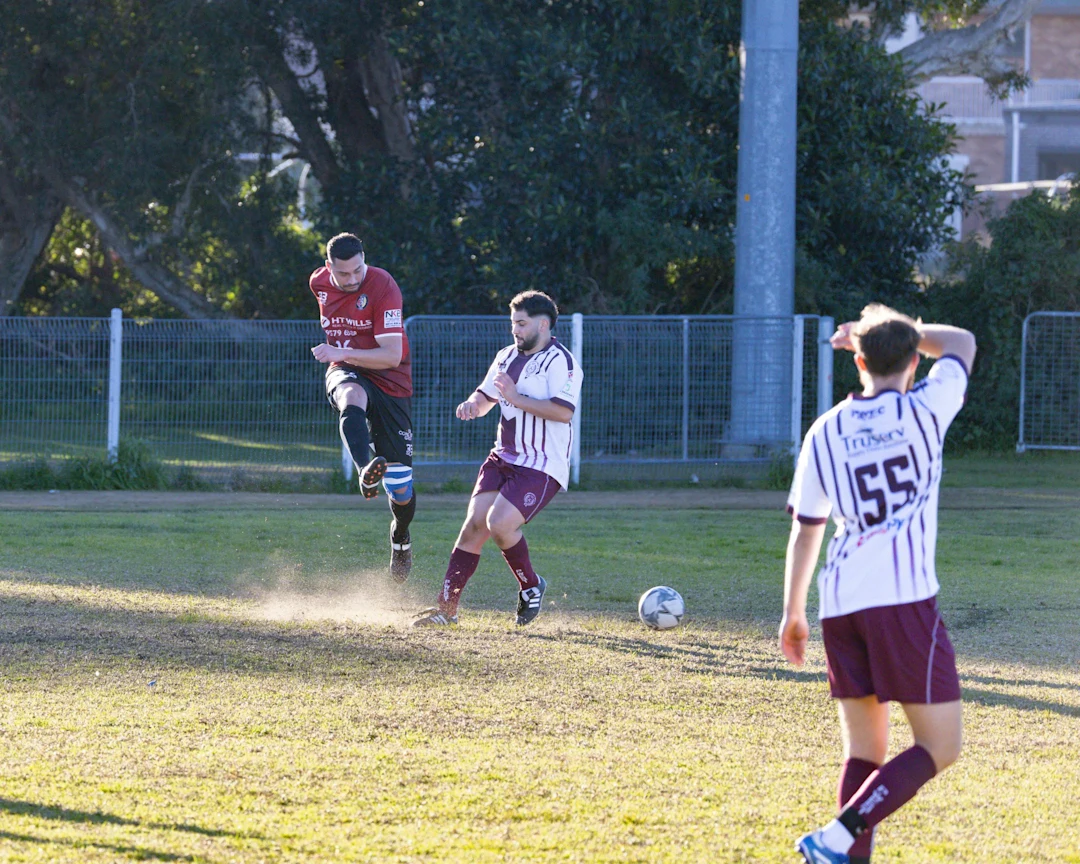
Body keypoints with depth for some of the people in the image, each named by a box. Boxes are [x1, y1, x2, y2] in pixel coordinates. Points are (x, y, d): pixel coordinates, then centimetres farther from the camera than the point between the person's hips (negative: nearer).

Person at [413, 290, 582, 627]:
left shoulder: (559, 361, -11)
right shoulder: (507, 356, 15)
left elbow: (564, 411, -23)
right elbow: (485, 397, 25)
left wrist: (517, 398, -22)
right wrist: (472, 404, 1)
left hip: (542, 466, -7)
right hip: (503, 458, 7)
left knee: (500, 523, -21)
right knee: (474, 523, -4)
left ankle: (531, 587, 4)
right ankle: (446, 607, -1)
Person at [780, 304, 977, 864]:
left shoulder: (825, 433, 10)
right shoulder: (923, 411, 2)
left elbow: (805, 529, 15)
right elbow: (961, 342, 22)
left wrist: (793, 613, 24)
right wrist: (900, 336, 30)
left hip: (840, 606, 5)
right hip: (904, 600, -5)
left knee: (863, 749, 13)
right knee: (939, 746, -1)